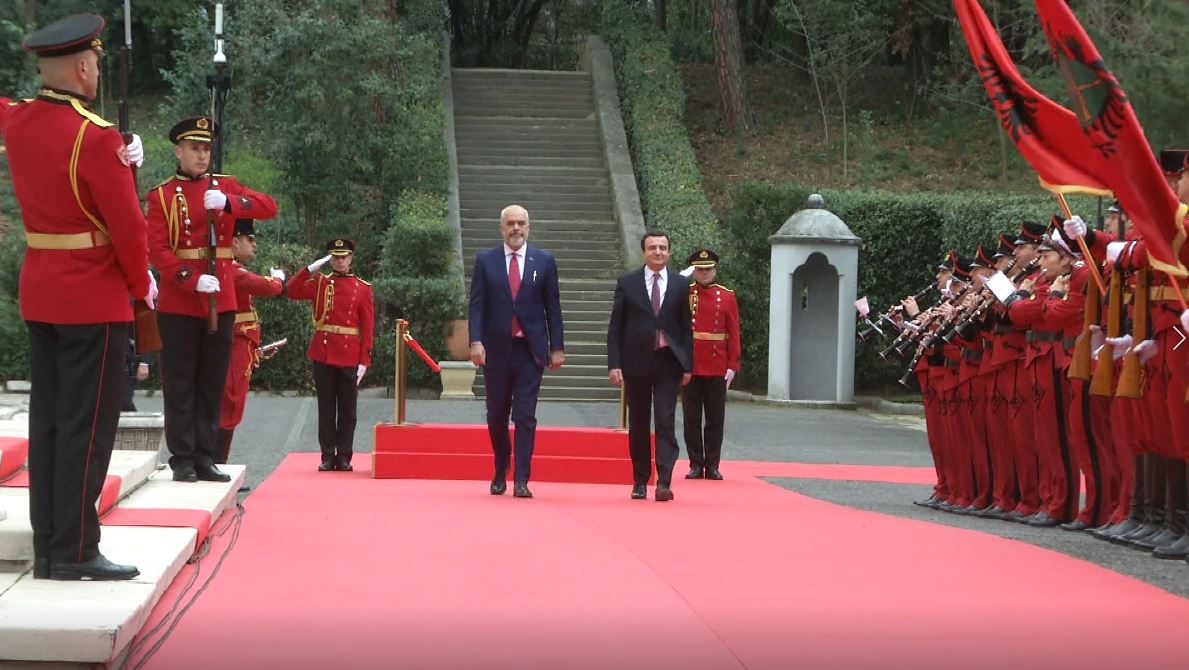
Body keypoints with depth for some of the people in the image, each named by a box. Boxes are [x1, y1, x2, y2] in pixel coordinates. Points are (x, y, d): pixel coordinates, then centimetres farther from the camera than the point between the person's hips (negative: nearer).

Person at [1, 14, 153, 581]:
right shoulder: (97, 138, -19)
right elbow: (127, 226, -16)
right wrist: (142, 285, -2)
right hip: (94, 298, -8)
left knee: (47, 421, 11)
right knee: (87, 426, -3)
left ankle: (46, 548, 15)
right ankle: (75, 553, -1)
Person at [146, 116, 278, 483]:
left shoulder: (225, 186, 9)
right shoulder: (162, 196, -1)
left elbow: (270, 207, -5)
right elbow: (157, 250, -10)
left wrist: (227, 202, -22)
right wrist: (193, 281, -23)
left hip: (221, 301, 4)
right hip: (178, 303, -4)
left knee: (212, 383, 8)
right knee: (180, 384, 1)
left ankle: (204, 456, 15)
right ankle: (182, 459, 6)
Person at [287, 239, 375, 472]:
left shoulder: (362, 288, 3)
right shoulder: (319, 283, 8)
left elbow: (368, 328, 1)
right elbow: (291, 291, -4)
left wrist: (364, 361, -5)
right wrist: (310, 269, -9)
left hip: (349, 356, -1)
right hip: (323, 354, 1)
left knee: (347, 409, 4)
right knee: (326, 408, 4)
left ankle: (344, 457, 9)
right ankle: (328, 456, 8)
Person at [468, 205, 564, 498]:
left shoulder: (544, 261, 5)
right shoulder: (485, 260, 5)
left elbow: (553, 307, 5)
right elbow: (477, 305, 1)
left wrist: (557, 347, 0)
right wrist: (476, 342, -11)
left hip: (531, 349, -1)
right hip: (496, 348, 1)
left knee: (526, 417, -5)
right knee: (497, 415, 9)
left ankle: (521, 481, -4)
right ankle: (500, 472, 29)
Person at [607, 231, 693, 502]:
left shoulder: (681, 284, 6)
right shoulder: (627, 283, 3)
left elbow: (686, 327, 8)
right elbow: (615, 327, 2)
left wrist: (687, 365, 2)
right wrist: (614, 364, -6)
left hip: (668, 361, 0)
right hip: (636, 361, 0)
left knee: (665, 422, -8)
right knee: (638, 424, 7)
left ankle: (664, 482, -12)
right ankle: (640, 482, 14)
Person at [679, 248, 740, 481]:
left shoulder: (727, 297, 5)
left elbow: (734, 334, 3)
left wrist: (733, 366, -2)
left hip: (717, 370, 0)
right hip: (689, 368, 0)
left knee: (715, 420, 4)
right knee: (691, 420, 4)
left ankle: (712, 466, 10)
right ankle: (696, 465, 10)